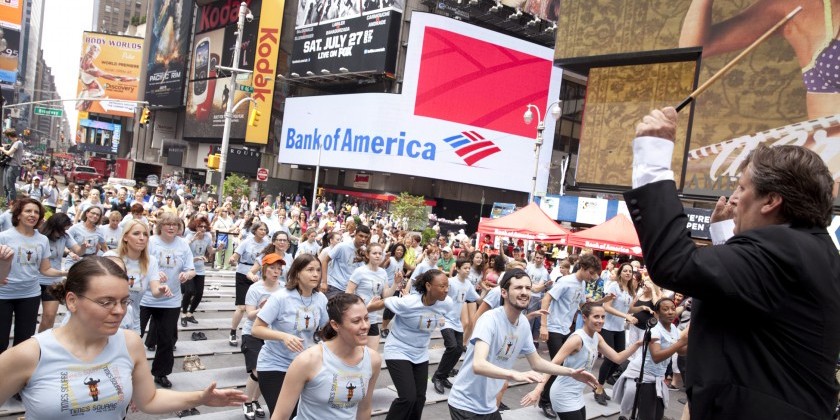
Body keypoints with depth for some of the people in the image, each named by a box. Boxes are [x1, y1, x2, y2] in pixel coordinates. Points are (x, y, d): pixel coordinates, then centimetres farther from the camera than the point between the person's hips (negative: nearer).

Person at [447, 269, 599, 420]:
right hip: (466, 404, -7)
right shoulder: (490, 319, -25)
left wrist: (571, 372, 2)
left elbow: (536, 362, 11)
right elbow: (478, 365, -37)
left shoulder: (524, 323, -3)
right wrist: (515, 375, -49)